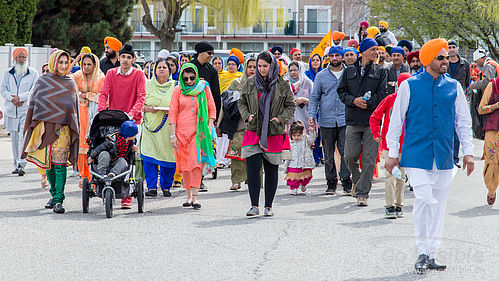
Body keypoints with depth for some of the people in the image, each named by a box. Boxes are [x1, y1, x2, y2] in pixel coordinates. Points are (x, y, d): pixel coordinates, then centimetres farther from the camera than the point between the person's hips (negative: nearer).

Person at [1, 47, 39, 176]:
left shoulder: (33, 73, 3)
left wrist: (20, 97, -14)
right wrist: (12, 98, -10)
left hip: (27, 110, -3)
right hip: (12, 111, 3)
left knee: (23, 137, -15)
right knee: (14, 139, 6)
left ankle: (21, 164, -19)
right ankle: (16, 165, 13)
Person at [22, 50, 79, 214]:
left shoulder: (70, 83, 12)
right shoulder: (43, 81, 8)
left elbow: (74, 108, 16)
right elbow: (33, 105, 8)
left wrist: (75, 129, 11)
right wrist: (30, 125, 2)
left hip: (63, 128, -1)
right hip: (45, 125, 1)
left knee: (60, 164, -11)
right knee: (49, 163, 6)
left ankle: (58, 200, -15)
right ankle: (54, 194, 22)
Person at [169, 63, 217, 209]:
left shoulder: (204, 88, 5)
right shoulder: (178, 90, 5)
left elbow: (212, 109, 8)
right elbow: (173, 113, 4)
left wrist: (209, 129, -3)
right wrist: (173, 135, -3)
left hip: (198, 130, -1)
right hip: (182, 130, 1)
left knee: (197, 161, -13)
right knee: (185, 163, 3)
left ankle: (195, 196, -16)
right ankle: (189, 195, 14)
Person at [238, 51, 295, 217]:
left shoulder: (282, 85, 1)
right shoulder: (250, 84, 6)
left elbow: (290, 105, 7)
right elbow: (242, 103, 15)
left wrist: (281, 118, -8)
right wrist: (247, 116, -4)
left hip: (274, 133, -1)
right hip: (253, 131, 1)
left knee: (271, 170, 5)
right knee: (253, 168, -9)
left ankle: (268, 206, 15)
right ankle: (254, 206, -4)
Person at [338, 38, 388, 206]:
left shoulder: (380, 72, 9)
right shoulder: (350, 71, 12)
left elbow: (382, 94, 1)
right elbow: (341, 91, 9)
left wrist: (367, 103, -11)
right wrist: (354, 101, -8)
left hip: (372, 121, -1)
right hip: (353, 121, 1)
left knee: (369, 159, -6)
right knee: (350, 157, -1)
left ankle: (362, 192, -1)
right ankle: (357, 180, 26)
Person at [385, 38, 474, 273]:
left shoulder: (454, 87, 8)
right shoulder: (410, 86, 0)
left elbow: (463, 121, 14)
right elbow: (396, 120, 4)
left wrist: (468, 152, 9)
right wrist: (392, 153, 2)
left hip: (444, 157, 3)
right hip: (416, 155, -3)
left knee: (439, 204, 6)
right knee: (425, 199, -15)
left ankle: (431, 255, 15)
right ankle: (422, 253, -4)